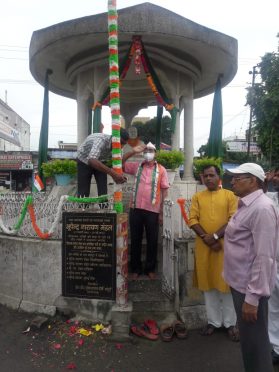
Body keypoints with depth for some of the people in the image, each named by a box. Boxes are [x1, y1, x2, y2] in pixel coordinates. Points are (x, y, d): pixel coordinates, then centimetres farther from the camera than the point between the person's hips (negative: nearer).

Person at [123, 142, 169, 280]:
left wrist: (162, 212, -3)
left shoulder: (161, 170, 1)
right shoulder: (136, 166, 8)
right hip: (135, 209, 2)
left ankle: (150, 269, 26)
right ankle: (135, 269, 25)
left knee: (152, 241, 9)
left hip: (153, 211, -1)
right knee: (135, 240, 10)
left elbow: (164, 192, 0)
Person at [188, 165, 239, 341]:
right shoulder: (197, 197, 8)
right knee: (208, 283, 10)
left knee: (226, 283, 6)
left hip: (225, 245, -2)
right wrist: (207, 238, -13)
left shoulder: (230, 195, 1)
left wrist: (216, 236, -16)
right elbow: (192, 220, -1)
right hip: (203, 246, 3)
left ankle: (230, 323, 23)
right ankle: (213, 321, 25)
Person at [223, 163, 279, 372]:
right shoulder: (246, 205, 9)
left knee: (254, 340, 7)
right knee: (247, 337, 24)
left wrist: (253, 297, -24)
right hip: (240, 282, 9)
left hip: (250, 287, -9)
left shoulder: (261, 208, -21)